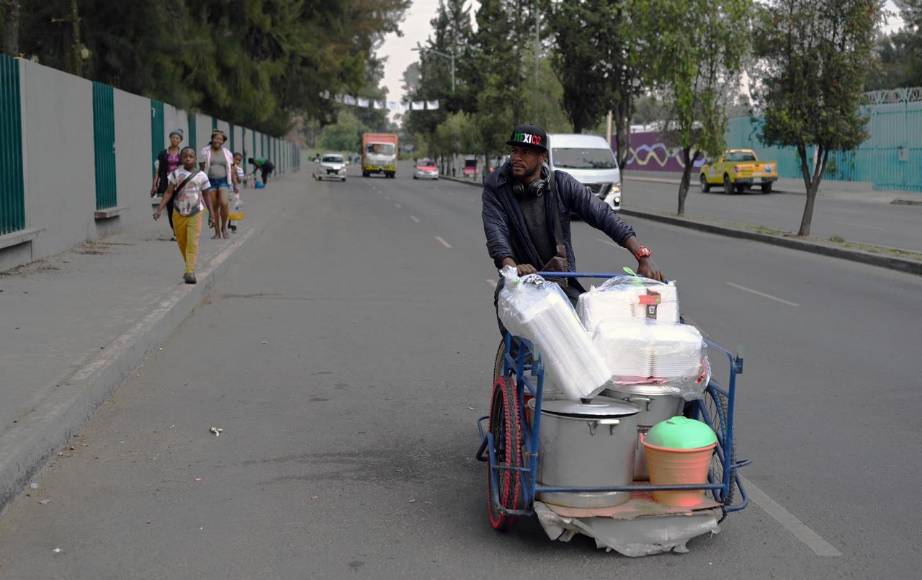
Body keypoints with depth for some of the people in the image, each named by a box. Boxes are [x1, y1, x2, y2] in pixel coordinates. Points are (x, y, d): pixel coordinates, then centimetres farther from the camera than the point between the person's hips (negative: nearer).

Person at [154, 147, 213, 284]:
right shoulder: (176, 174, -1)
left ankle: (190, 272, -17)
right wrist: (159, 209, -10)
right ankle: (188, 267, 33)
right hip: (179, 214, 2)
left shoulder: (201, 176, -1)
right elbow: (169, 192, -1)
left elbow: (206, 195, 7)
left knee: (193, 243, -13)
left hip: (195, 214, -2)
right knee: (182, 243, 13)